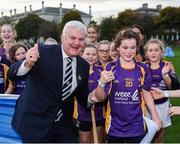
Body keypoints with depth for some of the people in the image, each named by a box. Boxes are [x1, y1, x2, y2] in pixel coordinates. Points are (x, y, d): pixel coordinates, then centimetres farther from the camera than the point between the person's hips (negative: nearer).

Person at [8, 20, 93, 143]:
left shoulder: (84, 66, 2)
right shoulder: (43, 52, -12)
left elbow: (82, 97, 10)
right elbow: (12, 74, -19)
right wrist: (28, 64, -38)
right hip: (34, 123, -4)